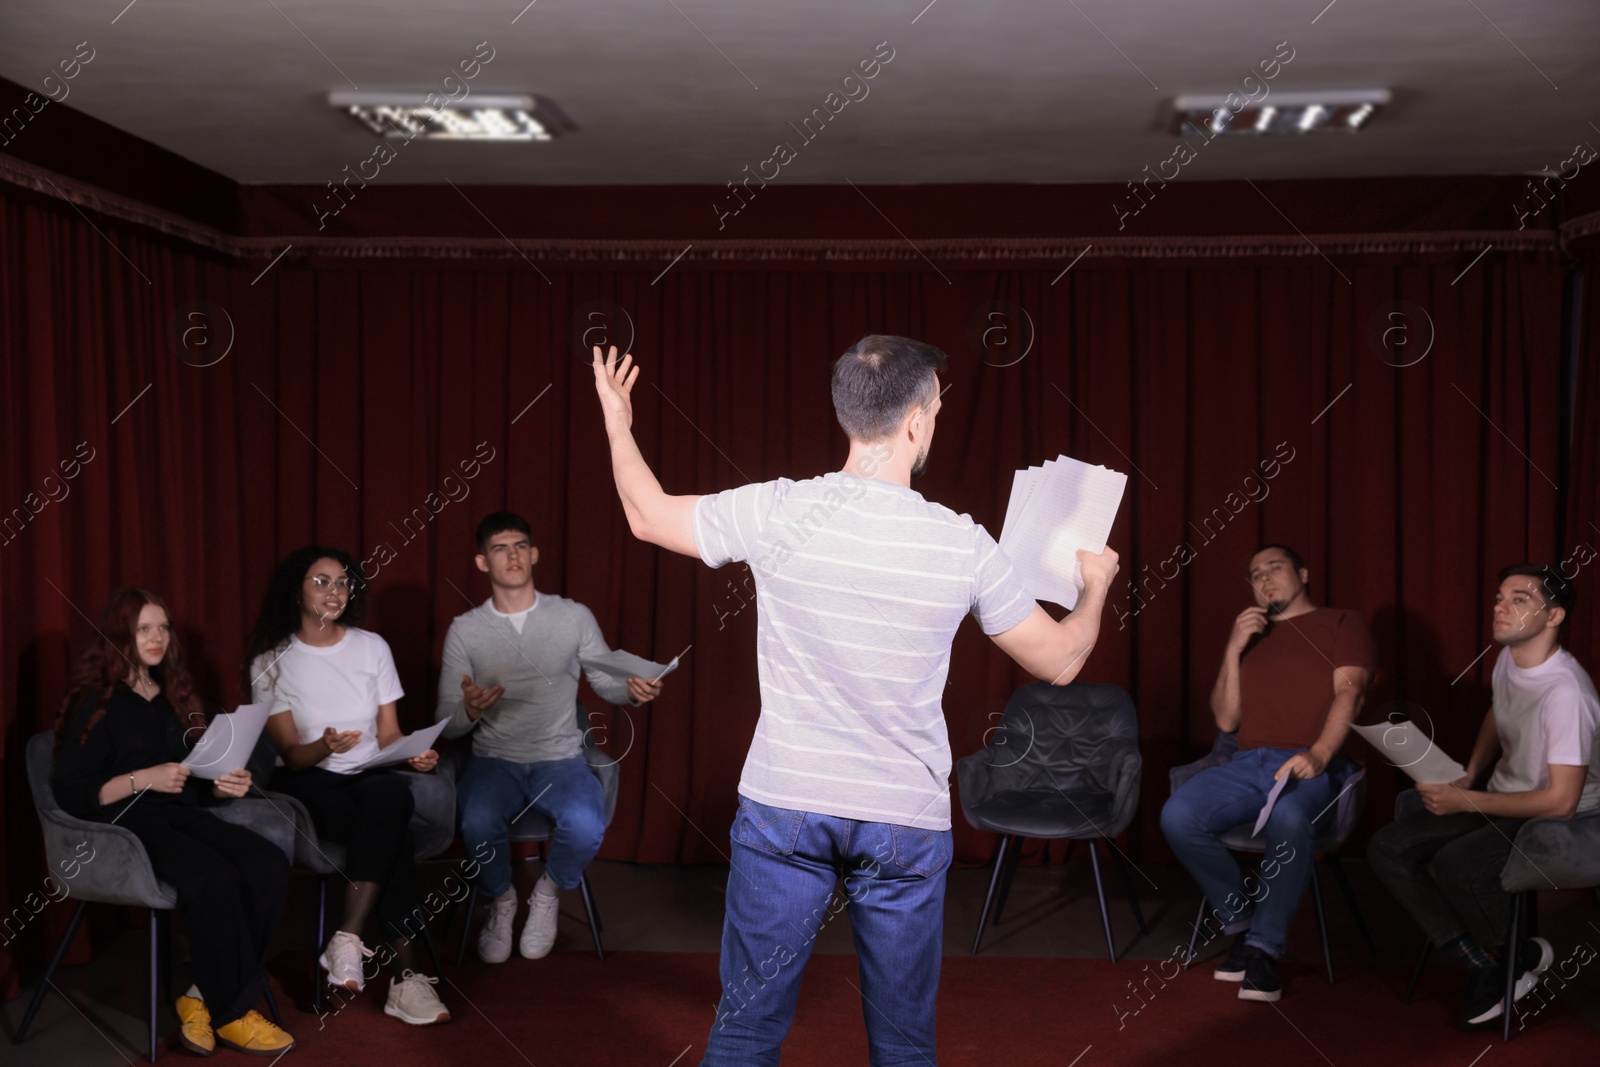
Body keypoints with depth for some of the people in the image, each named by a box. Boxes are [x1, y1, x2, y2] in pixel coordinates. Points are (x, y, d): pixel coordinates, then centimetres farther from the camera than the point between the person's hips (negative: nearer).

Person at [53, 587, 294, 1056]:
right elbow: (71, 793, -8)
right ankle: (230, 1013, -20)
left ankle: (205, 997, -18)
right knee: (213, 877, -36)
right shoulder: (98, 704, 2)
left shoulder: (172, 697, 21)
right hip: (126, 824, -6)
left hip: (181, 816, 6)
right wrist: (143, 779, -19)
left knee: (269, 865, -25)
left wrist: (224, 785, 3)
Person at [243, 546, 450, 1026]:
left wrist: (413, 754, -15)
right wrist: (324, 747, -28)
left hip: (370, 776, 3)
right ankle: (405, 972, -33)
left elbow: (388, 735, 8)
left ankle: (348, 938, -40)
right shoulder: (270, 663, 2)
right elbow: (291, 753, -5)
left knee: (390, 796, -38)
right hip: (307, 783, -2)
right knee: (392, 831, -35)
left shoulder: (371, 647, 9)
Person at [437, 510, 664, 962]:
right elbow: (446, 725, 3)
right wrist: (469, 711, -22)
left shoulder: (574, 617, 5)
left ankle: (548, 893, 3)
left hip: (560, 759, 0)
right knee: (478, 823, -34)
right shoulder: (465, 630, 4)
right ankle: (501, 899, 1)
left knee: (585, 826, -33)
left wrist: (634, 689, -14)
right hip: (493, 760, 0)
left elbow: (607, 683, 11)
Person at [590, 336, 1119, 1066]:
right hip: (907, 824, 0)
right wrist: (1096, 585, 24)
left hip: (784, 808, 1)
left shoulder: (777, 511, -11)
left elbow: (648, 516, 7)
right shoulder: (963, 545, -10)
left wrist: (617, 421, 25)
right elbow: (1059, 662, 3)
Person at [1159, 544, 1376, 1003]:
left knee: (1288, 818, -40)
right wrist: (1234, 650, 6)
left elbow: (1350, 693, -4)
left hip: (1315, 767, -4)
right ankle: (1241, 919, -6)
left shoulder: (1342, 624, 14)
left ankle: (1263, 948, -27)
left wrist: (1318, 755, -22)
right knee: (1178, 816, -26)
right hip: (1249, 763, 4)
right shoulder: (1245, 633, 27)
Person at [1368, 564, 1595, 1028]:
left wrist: (1466, 802, -22)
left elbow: (1561, 801, -27)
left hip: (1561, 819, -9)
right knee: (1387, 849, -8)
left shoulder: (1564, 692, -27)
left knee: (1454, 865, -34)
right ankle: (1485, 962, -6)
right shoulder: (1509, 658, 0)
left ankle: (1510, 958, -3)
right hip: (1503, 799, 9)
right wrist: (1467, 777, 7)